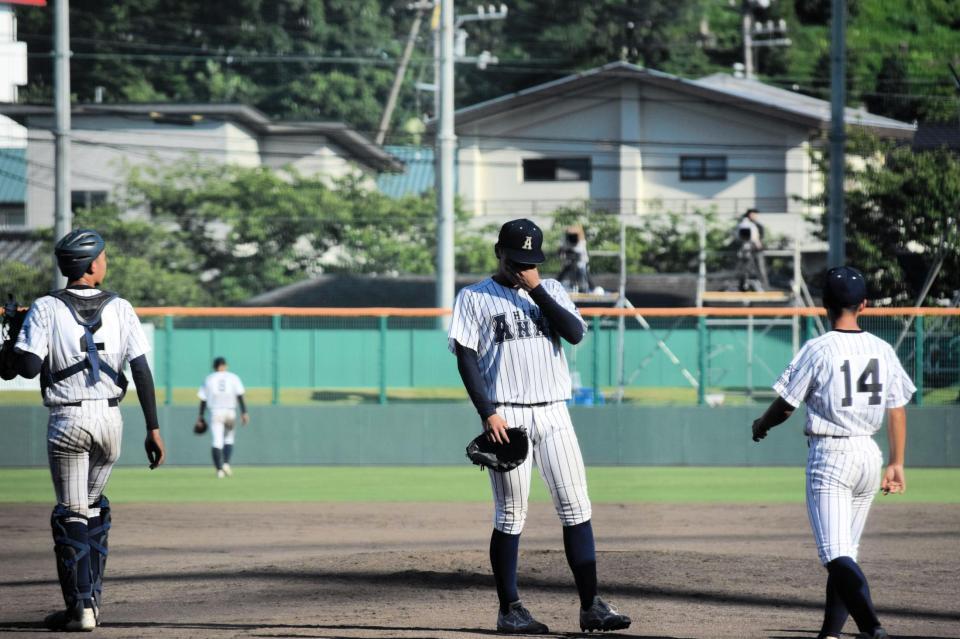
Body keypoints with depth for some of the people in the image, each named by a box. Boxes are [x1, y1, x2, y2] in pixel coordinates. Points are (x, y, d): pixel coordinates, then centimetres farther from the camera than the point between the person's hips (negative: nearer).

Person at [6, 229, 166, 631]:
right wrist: (153, 429, 0)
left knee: (71, 514, 1)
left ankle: (80, 607, -4)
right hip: (110, 419, 3)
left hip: (68, 421, -3)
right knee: (95, 507, 20)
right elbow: (142, 371, -3)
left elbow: (29, 367, -16)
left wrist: (16, 351, 7)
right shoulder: (119, 308, 1)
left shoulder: (46, 309, -7)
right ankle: (92, 596, 23)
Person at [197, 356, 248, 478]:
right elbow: (240, 396, -4)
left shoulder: (209, 379, 8)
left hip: (215, 412, 0)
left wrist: (200, 416, 9)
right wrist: (244, 413, -6)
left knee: (217, 441, -4)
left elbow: (203, 399, 5)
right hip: (230, 412, 0)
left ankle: (219, 469, -15)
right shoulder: (233, 378, 6)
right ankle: (226, 463, -1)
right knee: (229, 439, 17)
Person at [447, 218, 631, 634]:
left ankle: (591, 606, -2)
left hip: (553, 413, 3)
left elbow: (576, 333, -3)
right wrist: (487, 413, -12)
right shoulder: (475, 298, 4)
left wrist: (536, 290, -6)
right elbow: (466, 358, -2)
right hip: (506, 416, -3)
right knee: (510, 514, -2)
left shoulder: (551, 291, 14)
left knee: (576, 507, -3)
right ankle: (509, 610, 4)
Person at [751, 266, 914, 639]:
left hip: (829, 456, -6)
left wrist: (761, 426, 16)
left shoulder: (817, 350, -10)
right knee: (846, 549, 18)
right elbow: (897, 410, 7)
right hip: (869, 454, 6)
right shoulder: (883, 351, 4)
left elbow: (785, 407, -5)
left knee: (836, 554, -11)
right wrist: (896, 464, 14)